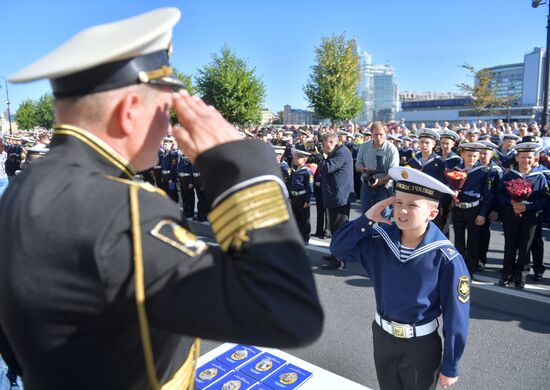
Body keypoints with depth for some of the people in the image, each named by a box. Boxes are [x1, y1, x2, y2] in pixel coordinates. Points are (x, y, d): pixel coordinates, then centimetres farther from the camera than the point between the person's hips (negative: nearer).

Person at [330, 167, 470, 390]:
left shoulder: (446, 259, -24)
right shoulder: (380, 239, -12)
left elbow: (455, 316, -16)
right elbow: (338, 248, -7)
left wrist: (450, 366, -8)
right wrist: (367, 219, -20)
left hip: (420, 346, -4)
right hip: (382, 336, 4)